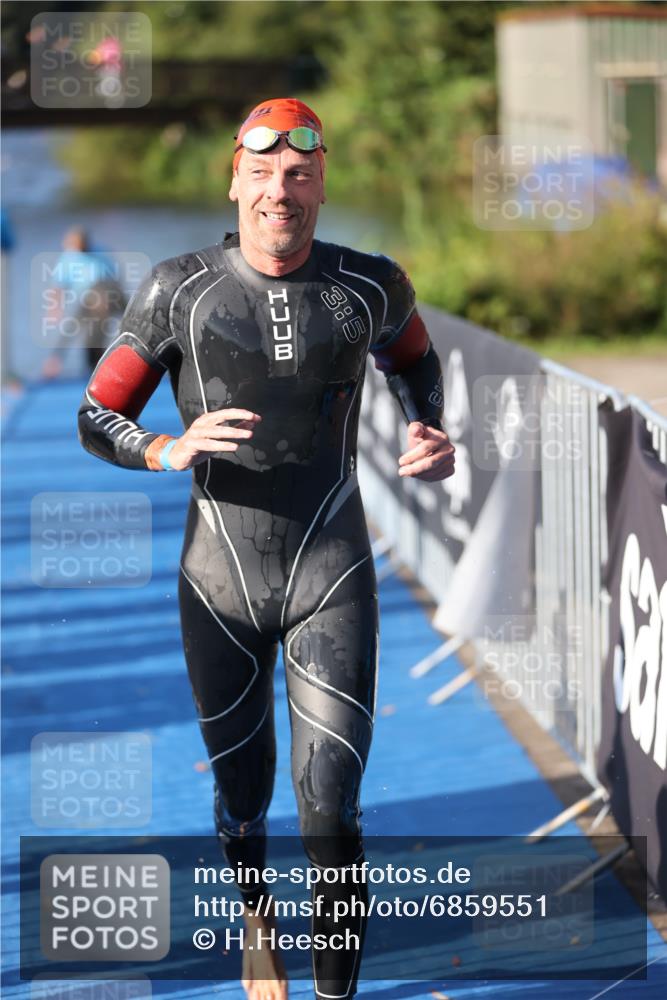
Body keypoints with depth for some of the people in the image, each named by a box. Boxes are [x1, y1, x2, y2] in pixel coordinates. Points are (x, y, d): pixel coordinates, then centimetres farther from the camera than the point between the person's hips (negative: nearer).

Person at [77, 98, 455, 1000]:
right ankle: (256, 928, 41)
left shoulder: (369, 286, -2)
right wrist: (169, 452, -23)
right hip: (220, 583, 1)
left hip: (331, 578, 0)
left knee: (331, 812, -10)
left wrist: (431, 436, 3)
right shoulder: (180, 289, -5)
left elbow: (412, 355, 22)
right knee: (241, 805, 13)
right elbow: (96, 419, -2)